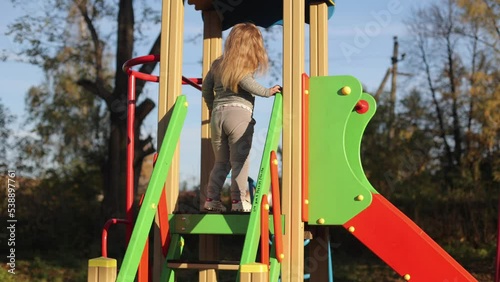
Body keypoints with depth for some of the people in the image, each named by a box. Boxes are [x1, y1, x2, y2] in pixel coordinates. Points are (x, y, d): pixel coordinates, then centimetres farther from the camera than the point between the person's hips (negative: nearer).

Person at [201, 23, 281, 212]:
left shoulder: (217, 64, 19)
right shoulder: (246, 65, 1)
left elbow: (206, 88, 20)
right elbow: (244, 81, -18)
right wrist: (266, 91, -11)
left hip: (217, 113, 6)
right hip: (239, 112, -5)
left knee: (221, 161, 14)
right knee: (239, 160, -3)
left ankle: (212, 199, 10)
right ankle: (239, 200, -8)